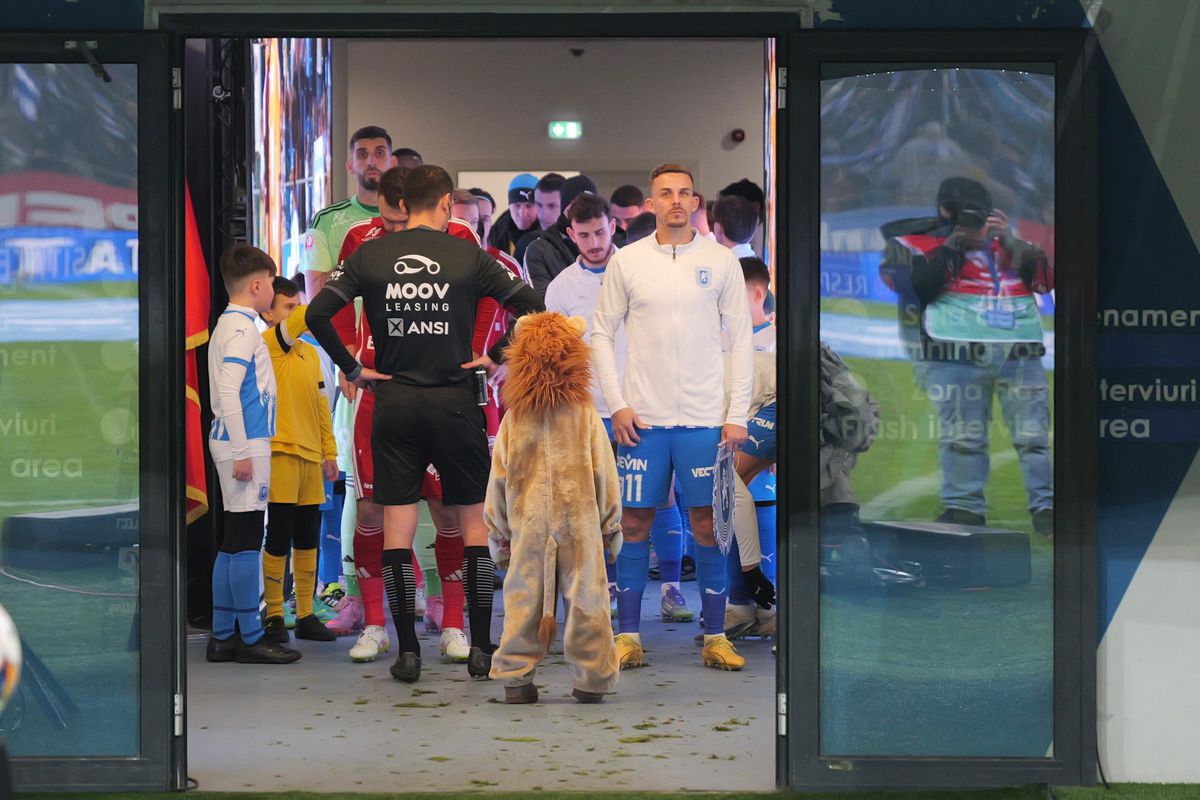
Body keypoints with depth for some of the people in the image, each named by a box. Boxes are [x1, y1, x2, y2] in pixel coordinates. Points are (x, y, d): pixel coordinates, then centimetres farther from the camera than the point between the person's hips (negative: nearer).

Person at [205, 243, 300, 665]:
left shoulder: (228, 325, 17)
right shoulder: (242, 329, -12)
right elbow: (228, 392, -20)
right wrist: (242, 452, -21)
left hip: (236, 444, 10)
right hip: (245, 442, -10)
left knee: (233, 541, 11)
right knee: (245, 540, -7)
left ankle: (222, 636, 13)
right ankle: (250, 638, -5)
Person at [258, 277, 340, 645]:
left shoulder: (310, 352, 17)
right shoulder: (270, 343, -6)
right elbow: (307, 316, -23)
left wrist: (329, 451, 17)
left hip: (310, 455, 7)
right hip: (282, 453, -7)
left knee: (308, 539, 10)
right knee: (279, 538, -4)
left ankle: (305, 615, 16)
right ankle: (273, 616, 3)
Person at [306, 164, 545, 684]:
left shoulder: (369, 257, 1)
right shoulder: (468, 257, -2)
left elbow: (318, 314, -5)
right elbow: (532, 307, -5)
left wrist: (351, 369, 2)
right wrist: (497, 358, 3)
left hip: (393, 403, 1)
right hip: (454, 402, -1)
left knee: (397, 527, 4)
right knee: (476, 522, 9)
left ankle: (407, 652, 0)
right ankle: (481, 649, 7)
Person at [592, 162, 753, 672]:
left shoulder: (721, 262, 3)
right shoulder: (627, 261, 4)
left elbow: (740, 340, 5)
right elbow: (602, 334, 7)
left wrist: (737, 414, -2)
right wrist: (617, 405, -3)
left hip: (705, 418, 0)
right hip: (642, 418, 0)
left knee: (708, 524, 1)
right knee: (634, 523, 2)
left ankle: (715, 637, 8)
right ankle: (628, 636, 9)